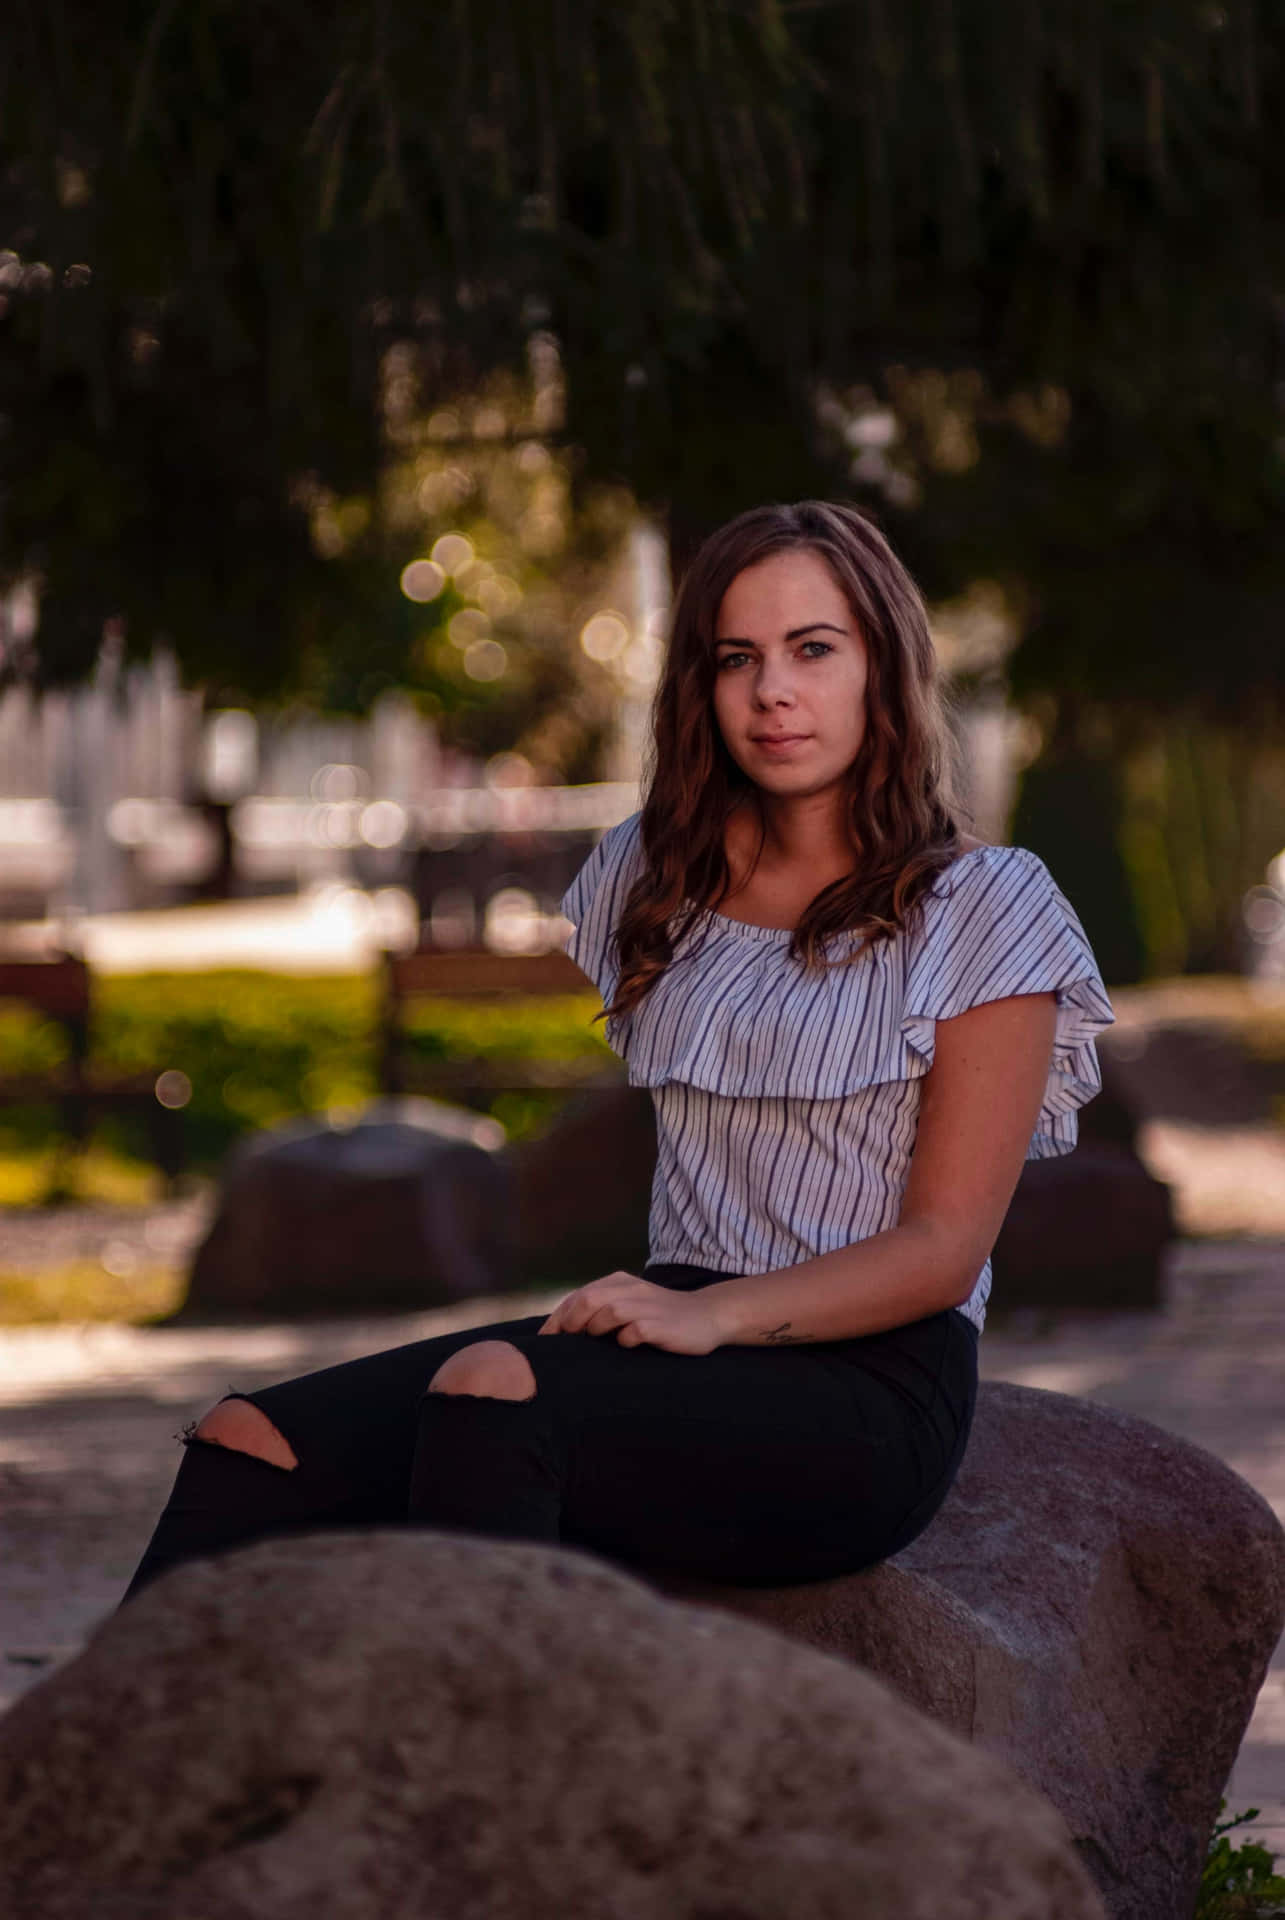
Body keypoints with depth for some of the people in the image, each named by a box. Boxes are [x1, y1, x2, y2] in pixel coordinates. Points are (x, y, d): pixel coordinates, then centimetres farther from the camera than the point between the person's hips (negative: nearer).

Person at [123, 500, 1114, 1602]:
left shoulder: (982, 912, 1)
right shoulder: (652, 879, 18)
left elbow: (946, 1245, -5)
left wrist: (717, 1316, -19)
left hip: (866, 1390, -5)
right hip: (684, 1341, 6)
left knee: (489, 1386, -35)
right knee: (258, 1442, -20)